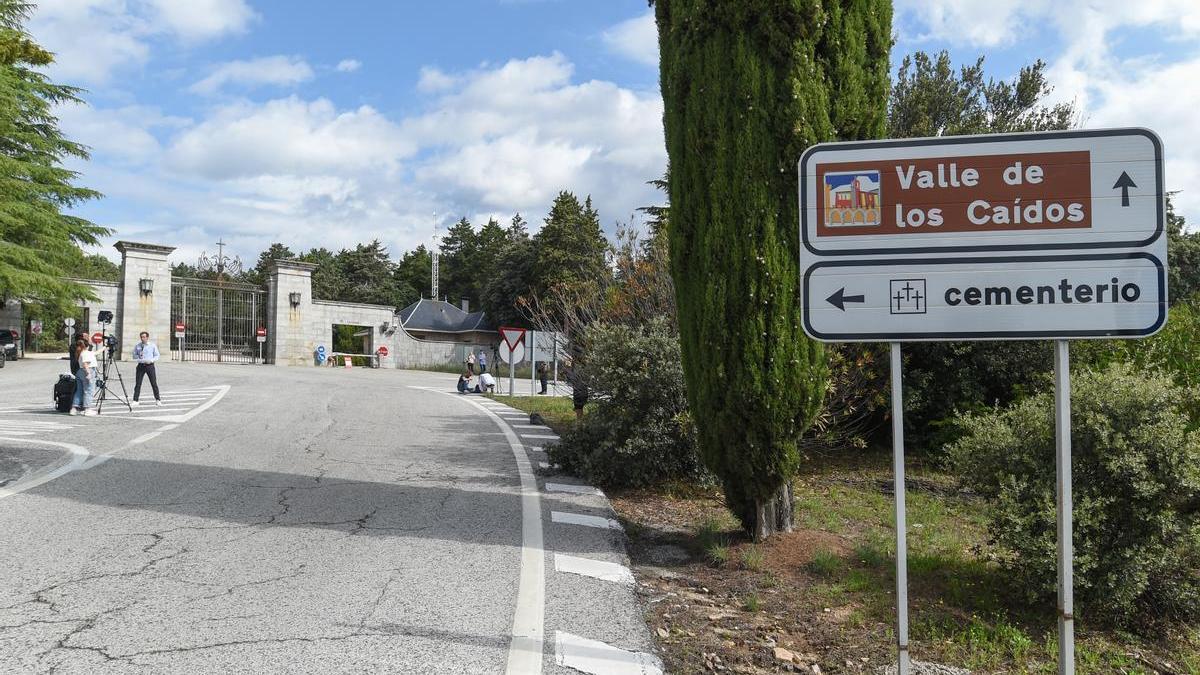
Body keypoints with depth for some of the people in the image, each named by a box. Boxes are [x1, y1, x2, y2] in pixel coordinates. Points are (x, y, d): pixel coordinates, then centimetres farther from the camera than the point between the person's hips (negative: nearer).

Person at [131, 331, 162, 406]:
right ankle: (135, 400, 4)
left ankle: (158, 400, 9)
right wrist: (139, 356, -11)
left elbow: (157, 356, 5)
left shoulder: (153, 345, 2)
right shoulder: (137, 346, 6)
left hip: (150, 365, -1)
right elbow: (134, 356, 10)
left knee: (154, 383, 1)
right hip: (141, 365, 1)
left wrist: (151, 360, -13)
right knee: (138, 383, 0)